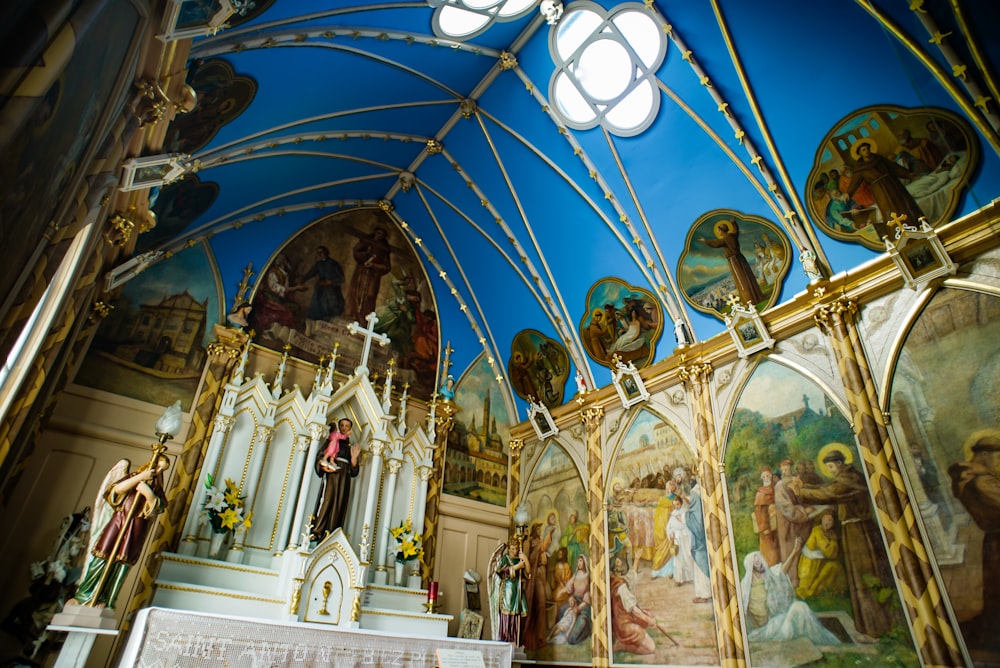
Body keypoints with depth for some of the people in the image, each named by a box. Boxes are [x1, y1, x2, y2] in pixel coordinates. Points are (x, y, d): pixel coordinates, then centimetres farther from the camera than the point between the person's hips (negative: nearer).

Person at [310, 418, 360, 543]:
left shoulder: (352, 447, 20)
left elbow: (353, 471, 13)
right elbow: (320, 458, 5)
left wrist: (354, 458, -5)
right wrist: (323, 466, -15)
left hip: (344, 478, 3)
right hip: (330, 474, -3)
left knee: (338, 505, -5)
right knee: (326, 500, -17)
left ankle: (328, 535, -7)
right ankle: (317, 532, -17)